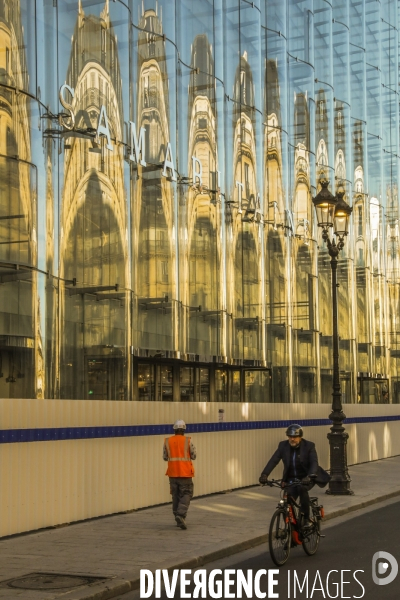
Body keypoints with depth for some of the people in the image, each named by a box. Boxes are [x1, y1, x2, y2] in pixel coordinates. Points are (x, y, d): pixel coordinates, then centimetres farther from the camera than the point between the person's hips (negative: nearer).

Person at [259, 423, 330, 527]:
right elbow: (273, 460, -14)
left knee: (302, 488, -34)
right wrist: (264, 474, -29)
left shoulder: (309, 446, -12)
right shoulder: (283, 446, -5)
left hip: (306, 478, -3)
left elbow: (314, 463, -23)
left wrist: (309, 476, -43)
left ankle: (306, 519, -20)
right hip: (291, 479, 3)